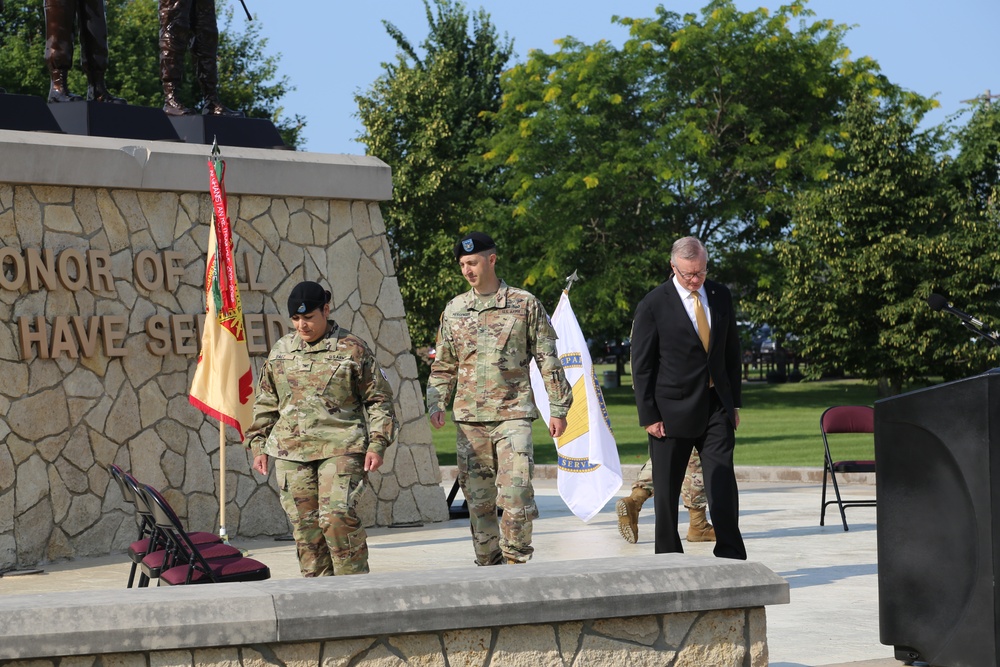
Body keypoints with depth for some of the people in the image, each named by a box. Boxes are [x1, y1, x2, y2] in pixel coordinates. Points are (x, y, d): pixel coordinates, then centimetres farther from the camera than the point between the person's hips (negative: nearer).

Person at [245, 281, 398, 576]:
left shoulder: (353, 349, 1)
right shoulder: (280, 351, 13)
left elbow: (379, 400, 3)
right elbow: (265, 402, 21)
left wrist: (377, 444, -5)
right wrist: (258, 444, 15)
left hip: (341, 449, -4)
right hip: (291, 451, 4)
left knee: (337, 516, -17)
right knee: (304, 524, 1)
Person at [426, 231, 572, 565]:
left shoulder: (525, 304, 3)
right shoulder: (454, 309, 11)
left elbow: (548, 359, 4)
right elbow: (443, 366, 17)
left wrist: (558, 408, 1)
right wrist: (436, 403, 3)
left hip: (513, 413, -3)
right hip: (469, 417, 3)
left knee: (516, 494, -14)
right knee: (478, 499, 4)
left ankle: (516, 561, -4)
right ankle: (488, 565, 12)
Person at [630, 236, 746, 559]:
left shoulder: (720, 296, 8)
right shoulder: (653, 305, -6)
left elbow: (732, 352, 15)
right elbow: (642, 365, -5)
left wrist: (734, 402, 11)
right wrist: (649, 416, -9)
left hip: (716, 408, 3)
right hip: (673, 411, -3)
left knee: (723, 484, -7)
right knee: (666, 492, 3)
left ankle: (731, 557, -2)